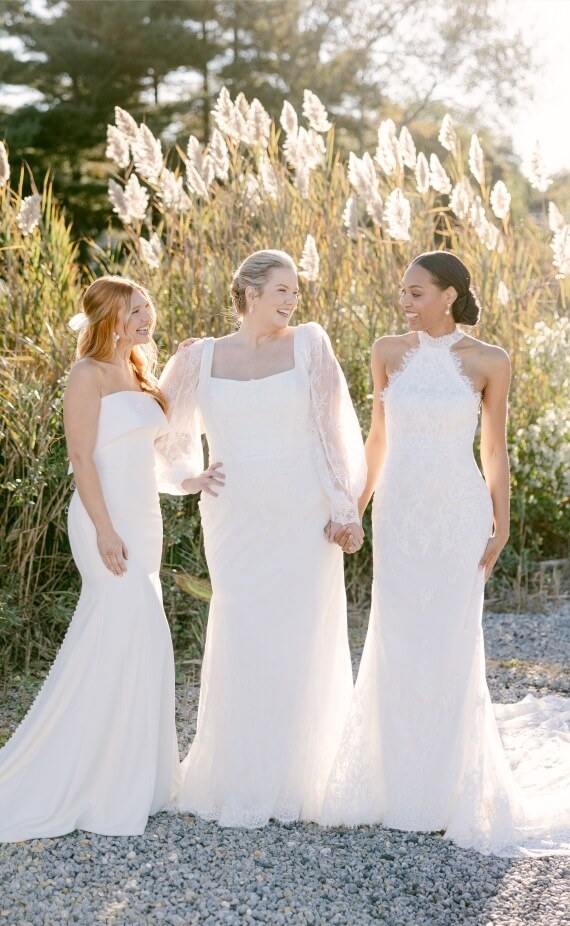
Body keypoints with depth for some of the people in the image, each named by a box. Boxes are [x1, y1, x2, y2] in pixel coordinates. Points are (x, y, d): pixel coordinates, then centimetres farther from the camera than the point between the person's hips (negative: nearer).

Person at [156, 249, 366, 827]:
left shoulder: (308, 345, 2)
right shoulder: (199, 359, 5)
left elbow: (332, 429, -1)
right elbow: (167, 434, 19)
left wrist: (344, 507, -5)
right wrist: (190, 477, 3)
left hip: (301, 519, 0)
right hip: (234, 518, 1)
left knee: (301, 643, 3)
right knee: (241, 643, 0)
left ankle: (293, 780, 18)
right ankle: (237, 784, 15)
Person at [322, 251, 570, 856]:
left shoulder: (488, 362, -5)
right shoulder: (388, 352, 2)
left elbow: (495, 448, 1)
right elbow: (379, 435, 11)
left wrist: (501, 526, -1)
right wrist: (356, 506, 11)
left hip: (459, 515, -2)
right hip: (398, 514, 3)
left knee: (451, 645, 2)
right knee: (396, 646, 6)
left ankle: (451, 785, 19)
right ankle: (397, 779, 23)